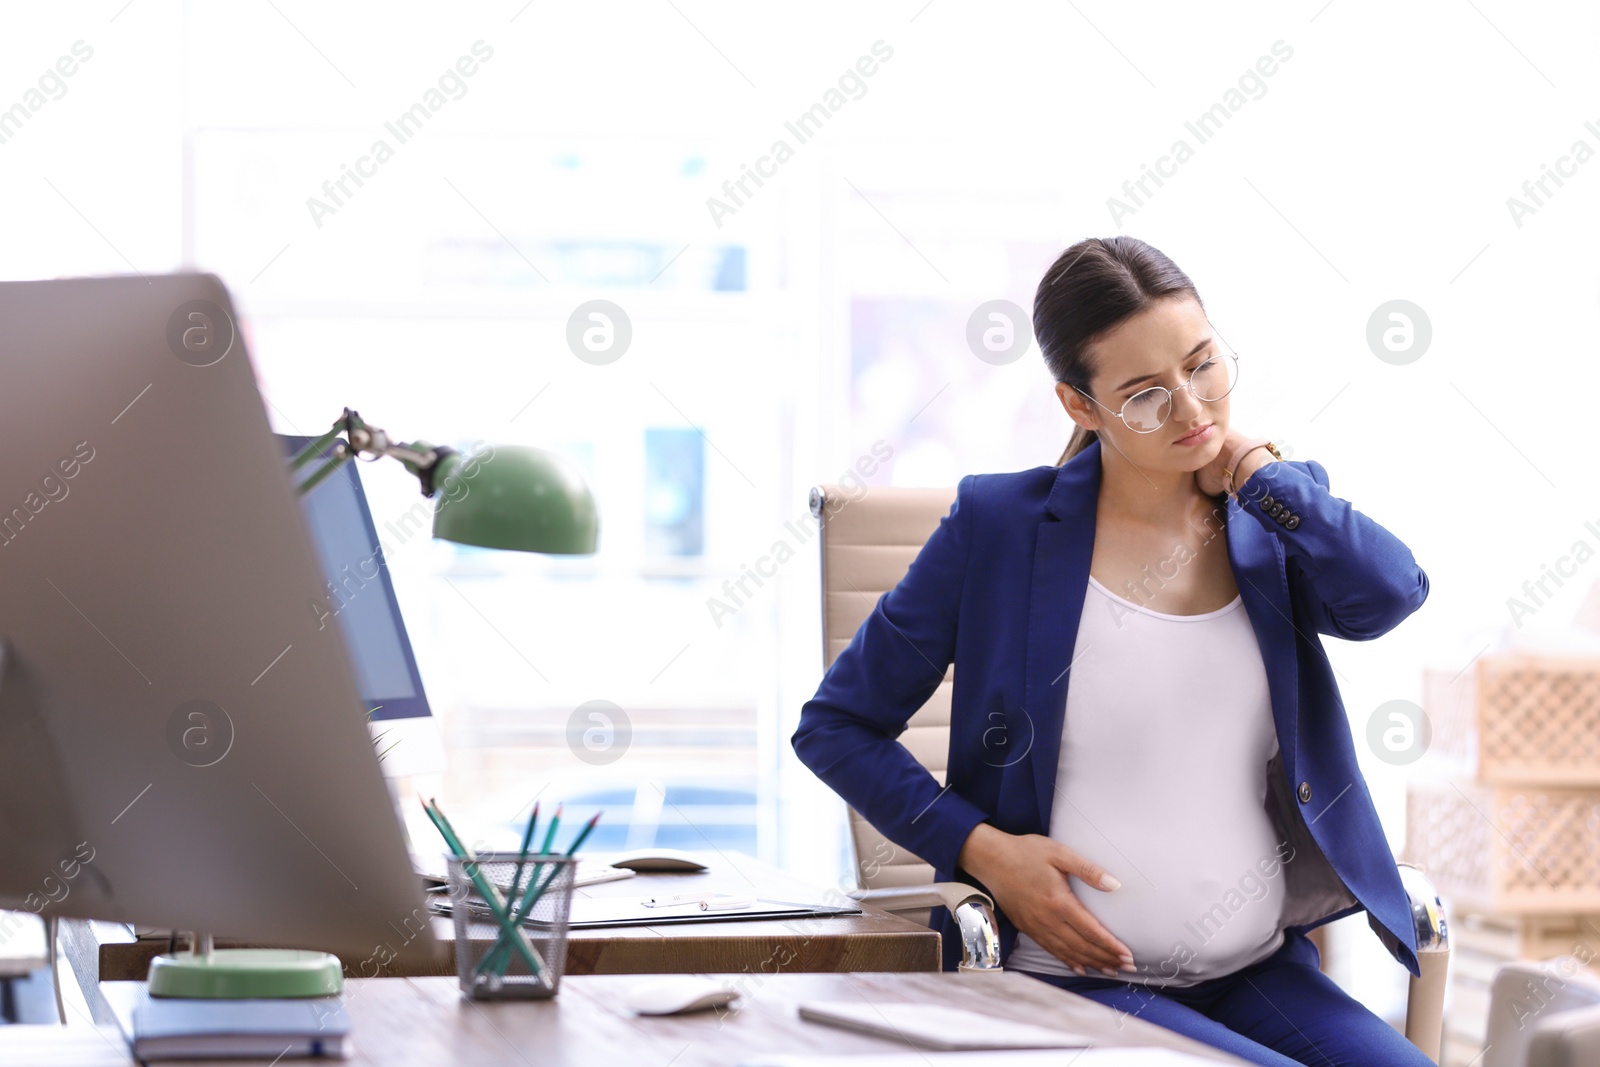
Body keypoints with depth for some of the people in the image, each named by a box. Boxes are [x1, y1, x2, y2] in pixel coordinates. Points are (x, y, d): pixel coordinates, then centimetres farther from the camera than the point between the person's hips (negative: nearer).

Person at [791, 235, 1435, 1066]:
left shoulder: (1271, 525, 8)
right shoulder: (998, 526, -2)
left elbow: (1390, 592, -16)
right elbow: (835, 725, 3)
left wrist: (1247, 467, -5)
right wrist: (982, 849, -9)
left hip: (1262, 969, 4)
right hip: (1076, 976, -4)